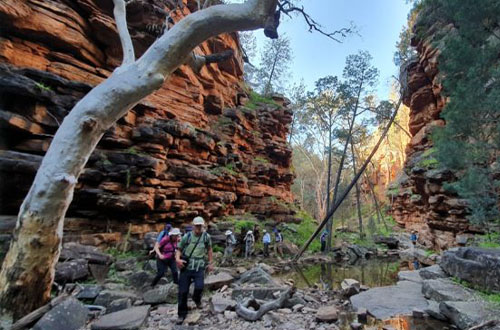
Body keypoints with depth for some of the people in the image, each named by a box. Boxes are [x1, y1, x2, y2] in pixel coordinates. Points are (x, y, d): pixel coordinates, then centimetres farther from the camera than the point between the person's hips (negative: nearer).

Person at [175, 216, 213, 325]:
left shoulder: (206, 236, -3)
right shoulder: (187, 237, -3)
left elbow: (209, 250, 11)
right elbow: (179, 249, 4)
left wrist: (210, 263, 13)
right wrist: (177, 259, -15)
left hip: (199, 268, -1)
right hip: (186, 267, 1)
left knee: (199, 287, -17)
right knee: (183, 291, 4)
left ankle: (197, 299, 21)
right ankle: (182, 314, 27)